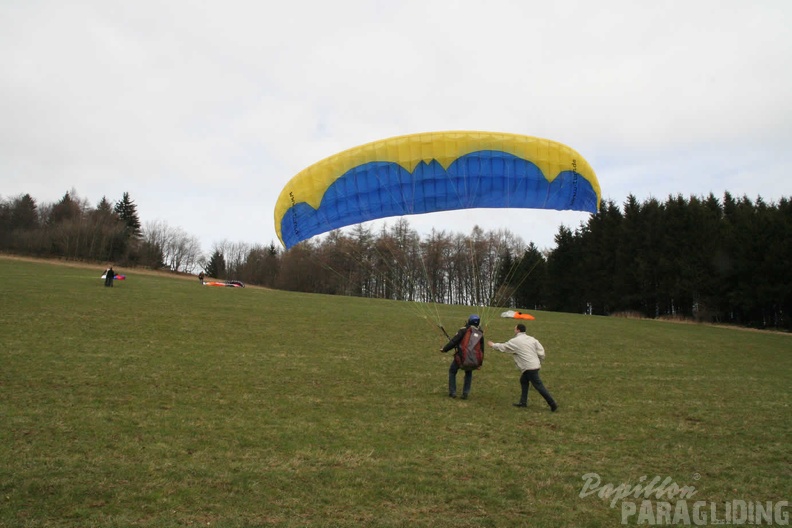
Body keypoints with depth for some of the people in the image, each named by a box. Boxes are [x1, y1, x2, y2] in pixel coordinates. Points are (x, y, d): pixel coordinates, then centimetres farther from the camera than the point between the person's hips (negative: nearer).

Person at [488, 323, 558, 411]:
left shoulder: (515, 341, -6)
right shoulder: (531, 339, 11)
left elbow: (503, 347, 6)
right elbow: (541, 352, 7)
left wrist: (493, 345, 23)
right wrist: (539, 362, 21)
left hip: (530, 367, -8)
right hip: (535, 365, 8)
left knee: (539, 386, -4)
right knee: (523, 381, 21)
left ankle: (553, 404, -3)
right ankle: (523, 402, 24)